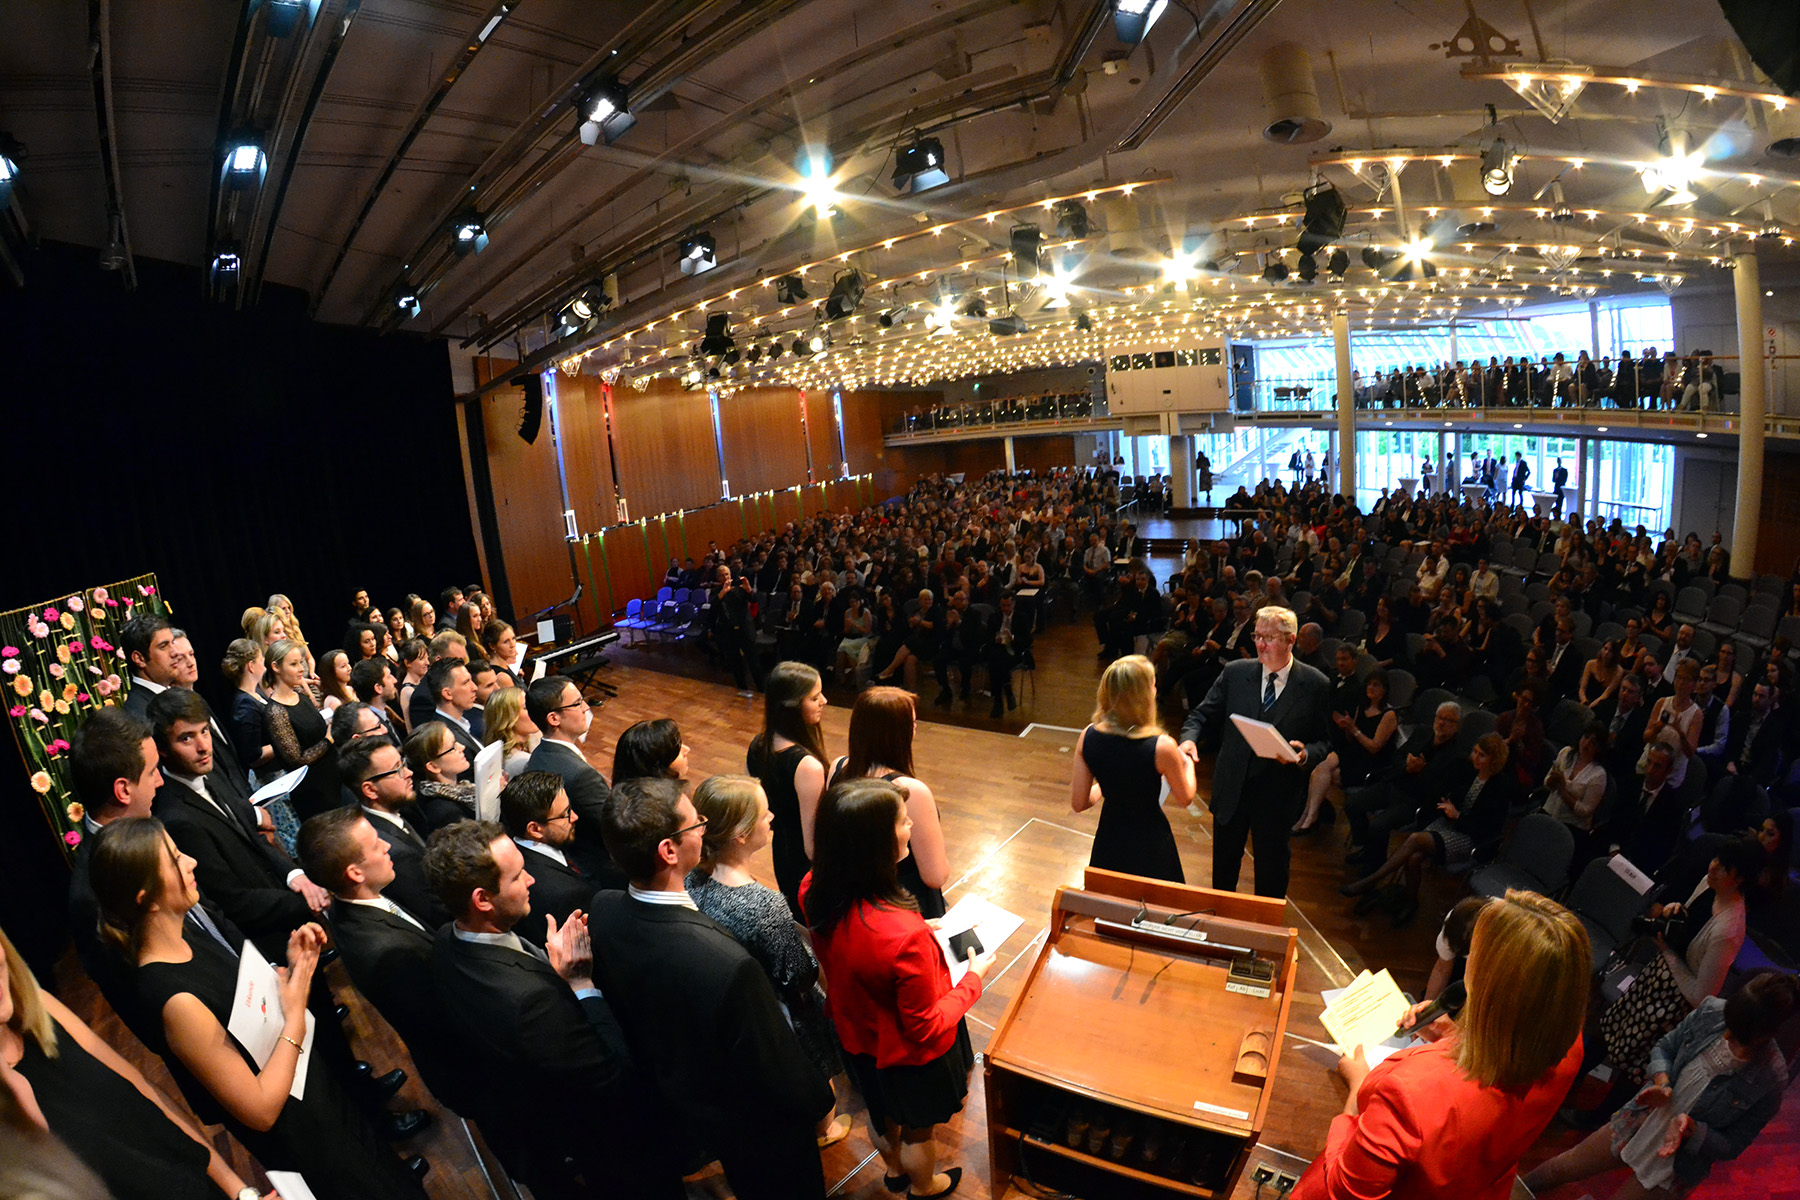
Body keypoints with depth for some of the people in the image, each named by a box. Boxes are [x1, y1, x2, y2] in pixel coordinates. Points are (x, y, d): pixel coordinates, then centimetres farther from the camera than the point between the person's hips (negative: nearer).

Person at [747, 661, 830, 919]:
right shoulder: (808, 766, -30)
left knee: (796, 922, 26)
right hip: (808, 869, -8)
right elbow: (813, 842, -25)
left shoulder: (758, 746, -7)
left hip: (781, 857, 8)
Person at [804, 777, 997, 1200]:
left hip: (858, 1035, 5)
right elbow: (926, 1028, -28)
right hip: (910, 1055, -5)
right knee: (916, 1128, 28)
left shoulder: (815, 891, -25)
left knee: (880, 1113, 35)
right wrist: (974, 978, -14)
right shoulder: (906, 935, -45)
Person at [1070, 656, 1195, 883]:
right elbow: (1185, 799, -7)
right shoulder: (1162, 747, -26)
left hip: (1108, 842, 4)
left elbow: (1078, 803, -7)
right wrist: (1187, 764, 12)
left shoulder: (1088, 737, -15)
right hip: (1150, 845, -4)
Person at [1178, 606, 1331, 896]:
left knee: (1272, 871, 16)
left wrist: (1306, 754, -23)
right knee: (1223, 864, 19)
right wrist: (1189, 739, -21)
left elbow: (1325, 741, -1)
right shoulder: (1235, 673, -4)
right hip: (1232, 789, 2)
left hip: (1278, 794, -2)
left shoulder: (1316, 685, -7)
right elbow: (1203, 715, -1)